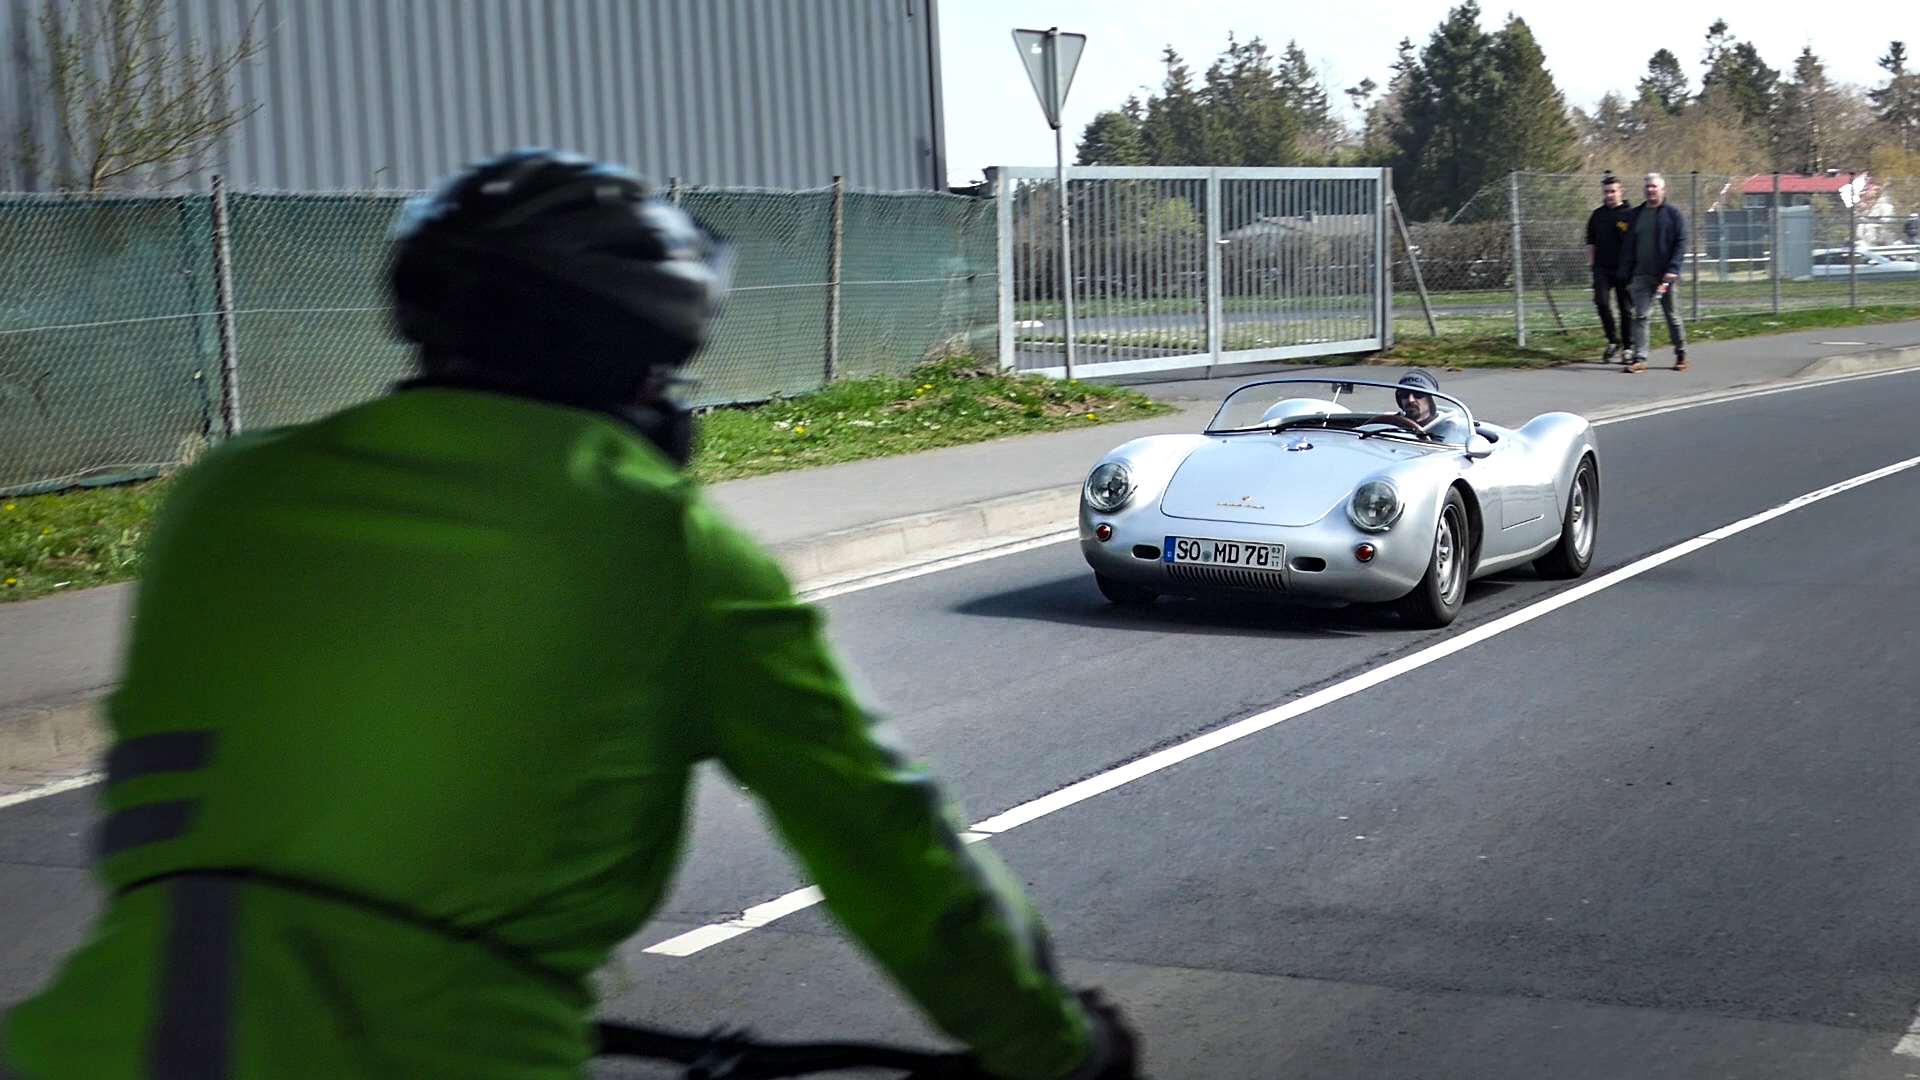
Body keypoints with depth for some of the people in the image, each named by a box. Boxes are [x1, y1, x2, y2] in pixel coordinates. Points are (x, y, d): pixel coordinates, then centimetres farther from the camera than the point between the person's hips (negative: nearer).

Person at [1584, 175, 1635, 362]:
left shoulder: (1630, 214, -2)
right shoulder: (1597, 215, 10)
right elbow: (1591, 241, 18)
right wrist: (1590, 262, 9)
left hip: (1623, 270, -3)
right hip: (1602, 269, 3)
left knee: (1626, 308, 3)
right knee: (1601, 302, -15)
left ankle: (1627, 347, 15)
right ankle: (1613, 341, 1)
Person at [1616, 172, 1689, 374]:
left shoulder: (1673, 213, -1)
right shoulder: (1636, 214, 11)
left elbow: (1681, 242, -7)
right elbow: (1628, 246, 11)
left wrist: (1673, 269, -18)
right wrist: (1626, 276, 6)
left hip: (1664, 276, -3)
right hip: (1641, 275, 3)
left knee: (1672, 316, 8)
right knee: (1640, 317, -6)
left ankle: (1681, 355, 24)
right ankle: (1639, 359, -8)